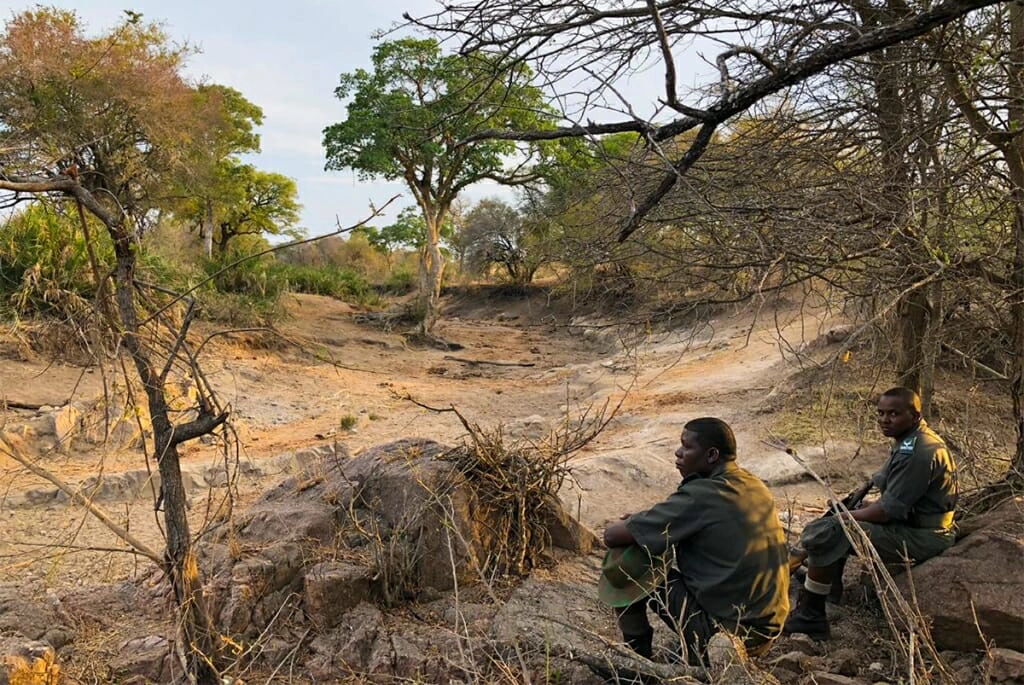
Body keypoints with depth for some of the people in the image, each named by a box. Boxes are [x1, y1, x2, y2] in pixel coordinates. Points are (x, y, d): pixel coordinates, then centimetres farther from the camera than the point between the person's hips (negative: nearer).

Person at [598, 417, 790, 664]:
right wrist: (645, 521, 11)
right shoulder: (755, 486, 5)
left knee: (623, 559, -3)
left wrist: (635, 523, 7)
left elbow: (613, 535, -15)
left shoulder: (700, 495, -19)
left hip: (724, 630, -8)